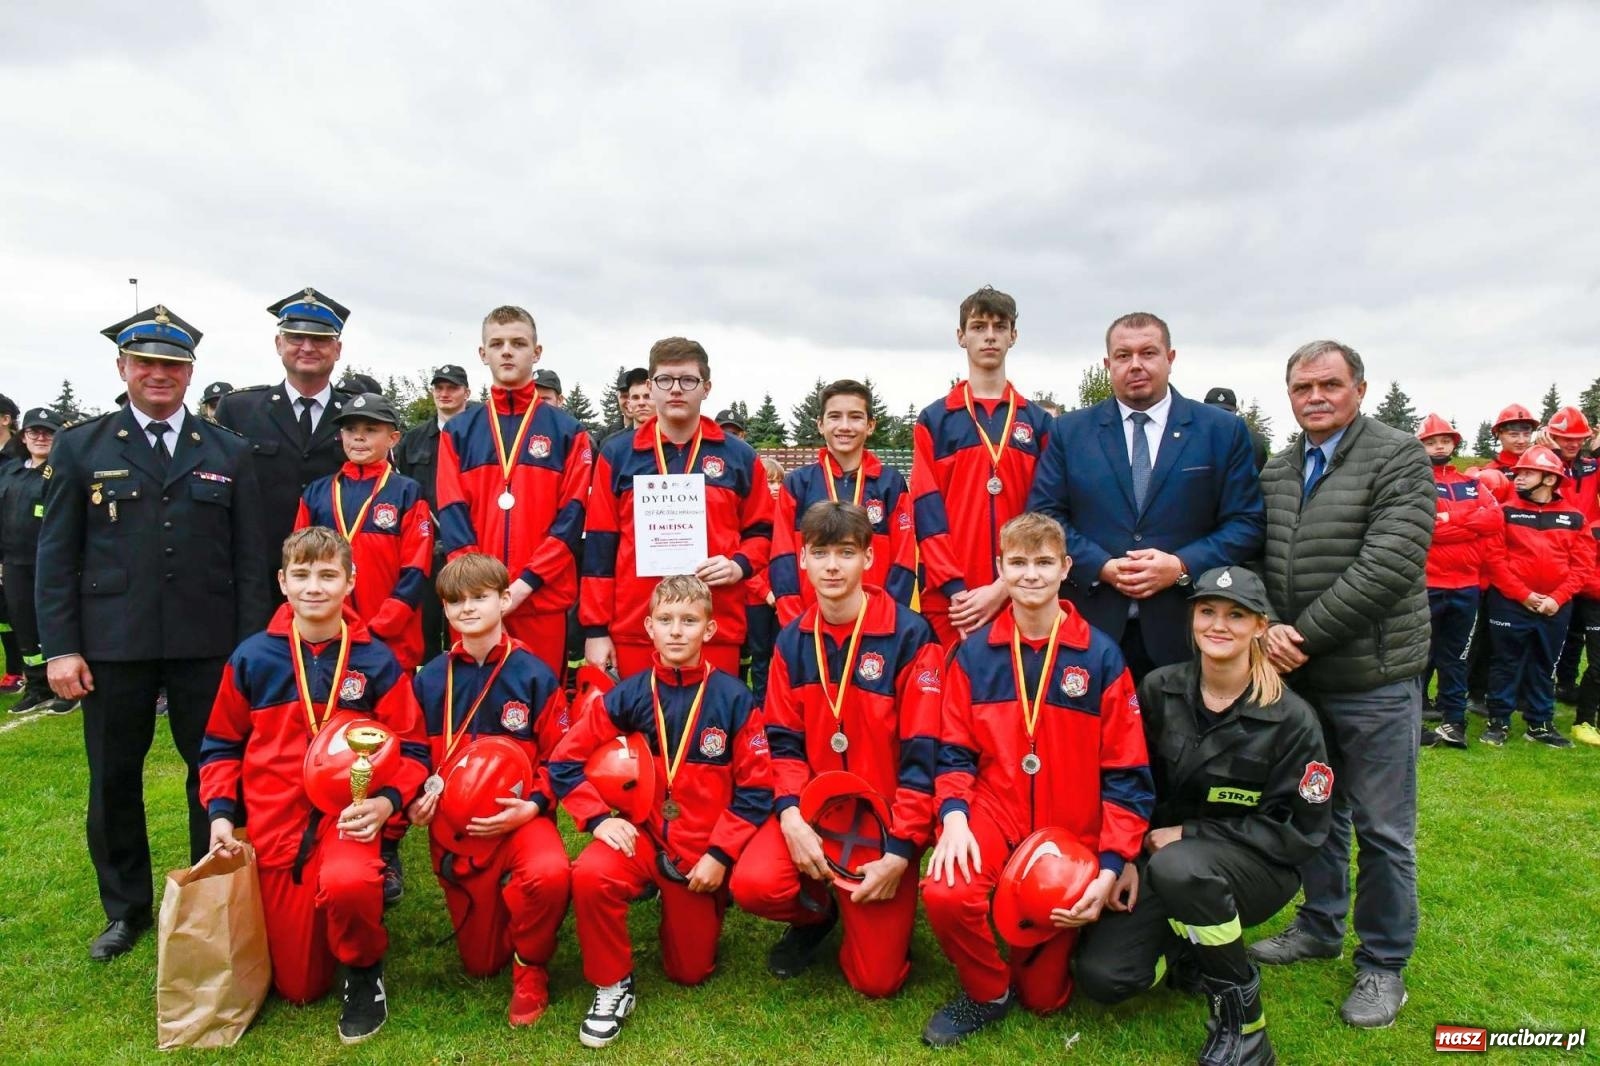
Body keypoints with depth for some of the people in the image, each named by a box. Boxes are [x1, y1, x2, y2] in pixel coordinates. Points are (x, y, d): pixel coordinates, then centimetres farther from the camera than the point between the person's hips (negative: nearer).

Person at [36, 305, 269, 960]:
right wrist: (59, 647, -3)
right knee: (113, 781, 11)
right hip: (112, 645, 1)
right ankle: (125, 909, 29)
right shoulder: (79, 448, 6)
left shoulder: (230, 453, 6)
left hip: (208, 646, 0)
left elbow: (249, 560, 4)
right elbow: (56, 556, 4)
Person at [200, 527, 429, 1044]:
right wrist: (220, 811, -2)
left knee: (347, 882, -38)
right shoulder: (253, 658, 0)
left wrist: (386, 801, -18)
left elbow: (411, 748, -1)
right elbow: (221, 745, 12)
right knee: (298, 987, 5)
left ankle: (364, 970, -5)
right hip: (274, 825, 2)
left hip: (347, 818, -2)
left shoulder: (375, 661, -4)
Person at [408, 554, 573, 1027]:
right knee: (480, 964, 10)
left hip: (521, 818, -3)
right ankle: (502, 908, 45)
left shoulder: (534, 675, -7)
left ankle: (531, 969, -5)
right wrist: (415, 799, -8)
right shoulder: (430, 679, 1)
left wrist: (532, 806, -18)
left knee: (549, 874, -38)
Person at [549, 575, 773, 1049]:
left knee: (689, 971, 9)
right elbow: (565, 761, 0)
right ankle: (614, 985, -6)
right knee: (590, 876, -31)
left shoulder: (734, 699, -10)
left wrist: (720, 855, -12)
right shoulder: (628, 695, -6)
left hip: (702, 850, 0)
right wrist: (598, 818, -13)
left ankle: (690, 909, 41)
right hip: (643, 836, 1)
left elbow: (756, 788, -7)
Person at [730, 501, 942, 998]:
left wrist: (900, 851, -17)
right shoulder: (792, 641, 2)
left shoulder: (909, 636, -13)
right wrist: (791, 816, -16)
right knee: (754, 883, -24)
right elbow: (784, 740, 1)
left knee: (877, 979, -3)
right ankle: (817, 910, 11)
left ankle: (859, 914, 32)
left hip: (885, 816, -3)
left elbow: (922, 753, -14)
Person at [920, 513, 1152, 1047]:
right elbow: (955, 751, 0)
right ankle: (987, 990, 1)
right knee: (945, 893, -31)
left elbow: (1126, 773, -6)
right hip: (992, 812, 1)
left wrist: (1111, 867, -13)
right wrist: (953, 814, -19)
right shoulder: (974, 653, -2)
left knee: (1044, 995, 5)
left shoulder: (1101, 656, -7)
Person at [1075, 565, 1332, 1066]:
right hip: (1159, 859, 3)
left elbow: (1298, 831, -11)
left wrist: (1190, 834, -16)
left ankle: (1242, 1023, -14)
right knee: (1101, 975, -17)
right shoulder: (1158, 690, -4)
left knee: (1180, 866, -39)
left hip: (1256, 869, -3)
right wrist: (1127, 857, -8)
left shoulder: (1292, 719, -13)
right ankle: (1191, 950, 15)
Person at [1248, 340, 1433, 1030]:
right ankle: (1320, 926, 37)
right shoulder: (1276, 472, 9)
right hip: (1295, 672, 5)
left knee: (1382, 828, 7)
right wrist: (1268, 628, -12)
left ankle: (1383, 963, 24)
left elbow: (1388, 564, -19)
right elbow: (1253, 559, 6)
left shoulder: (1400, 458, -9)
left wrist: (1302, 633, -18)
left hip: (1374, 676, -5)